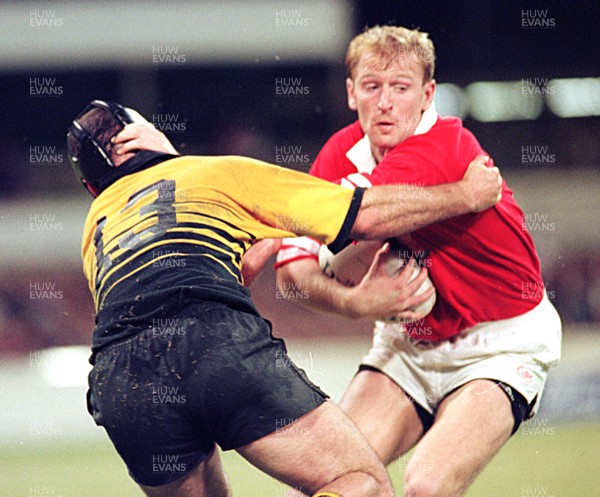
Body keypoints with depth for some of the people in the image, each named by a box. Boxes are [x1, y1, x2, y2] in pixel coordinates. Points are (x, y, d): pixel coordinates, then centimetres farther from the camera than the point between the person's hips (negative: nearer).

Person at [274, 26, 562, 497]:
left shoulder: (446, 149, -26)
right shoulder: (343, 152, -6)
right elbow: (293, 265, -10)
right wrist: (356, 302, -29)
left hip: (499, 346, -6)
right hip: (409, 345, 6)